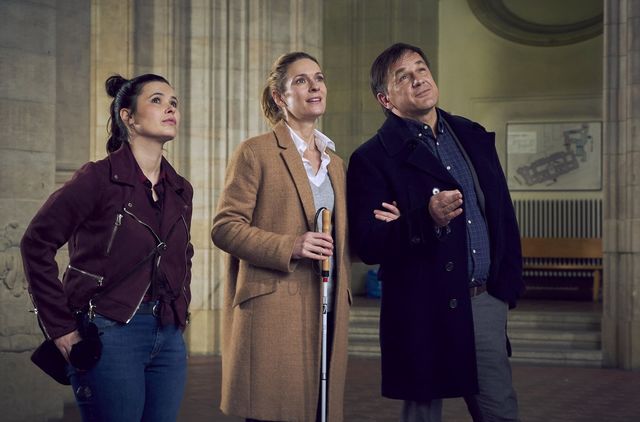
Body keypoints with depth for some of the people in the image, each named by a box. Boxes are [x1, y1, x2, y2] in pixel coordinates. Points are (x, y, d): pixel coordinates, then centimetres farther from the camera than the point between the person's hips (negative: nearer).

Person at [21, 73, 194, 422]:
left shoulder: (180, 190, 11)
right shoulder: (99, 178, -8)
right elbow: (37, 243, -9)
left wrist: (180, 312, 13)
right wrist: (60, 327, -11)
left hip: (168, 339, 6)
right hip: (111, 335, -6)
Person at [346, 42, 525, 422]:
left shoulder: (473, 137, 12)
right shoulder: (373, 159, -7)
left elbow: (503, 213, 17)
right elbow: (367, 245, -14)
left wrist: (508, 283, 10)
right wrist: (427, 219, -27)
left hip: (486, 302, 5)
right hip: (424, 313, -5)